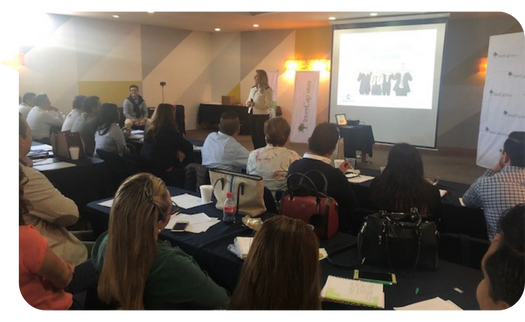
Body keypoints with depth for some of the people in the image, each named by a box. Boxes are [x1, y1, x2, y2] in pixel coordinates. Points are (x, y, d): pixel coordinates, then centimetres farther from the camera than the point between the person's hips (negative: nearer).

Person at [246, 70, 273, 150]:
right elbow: (248, 100, 21)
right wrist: (248, 103, -4)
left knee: (261, 137, -2)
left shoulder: (268, 90, -10)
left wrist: (255, 104, -24)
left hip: (262, 116, -7)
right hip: (252, 115, 7)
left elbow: (269, 105, -17)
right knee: (254, 136, 11)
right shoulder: (253, 89, 13)